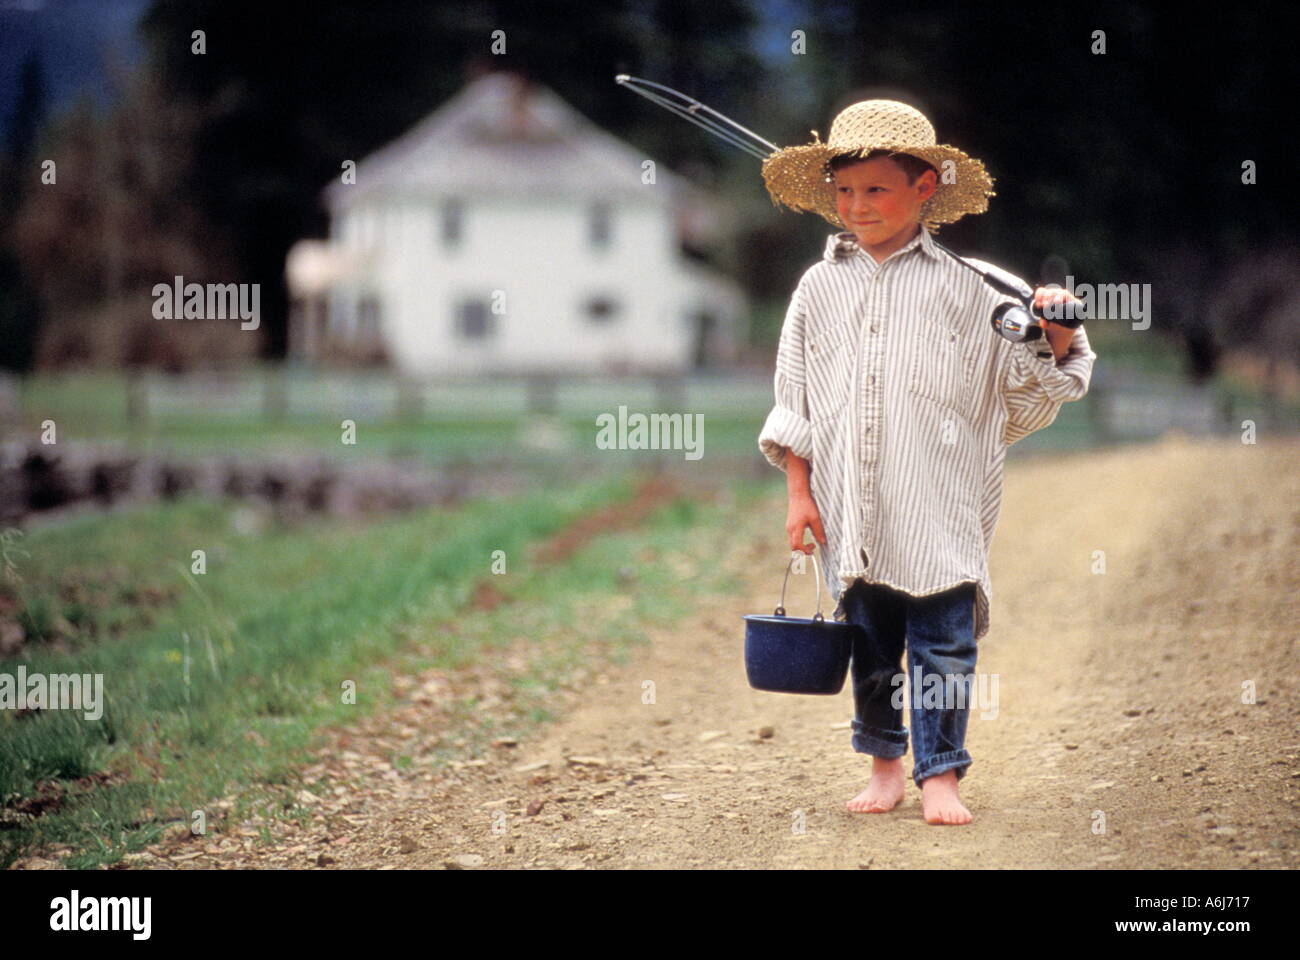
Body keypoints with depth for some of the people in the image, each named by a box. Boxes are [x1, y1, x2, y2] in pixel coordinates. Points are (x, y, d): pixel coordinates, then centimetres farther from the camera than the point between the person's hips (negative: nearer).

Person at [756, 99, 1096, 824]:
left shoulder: (964, 287, 1)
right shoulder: (820, 288, 8)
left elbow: (1024, 390, 5)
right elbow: (793, 400, 12)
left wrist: (1058, 340, -13)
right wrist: (799, 492, 8)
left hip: (937, 509, -3)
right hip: (849, 510, 3)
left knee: (943, 644, -3)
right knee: (869, 642, 10)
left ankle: (939, 775, 6)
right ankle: (884, 765, 24)